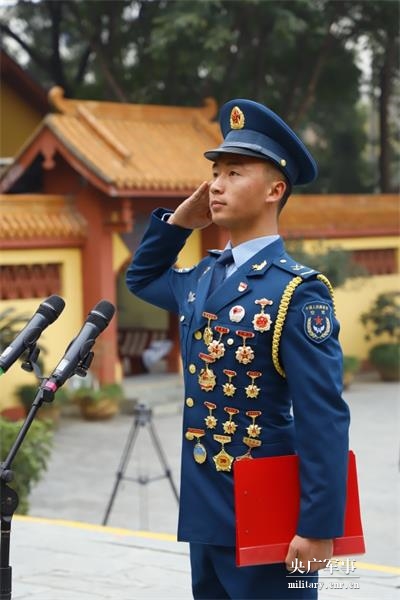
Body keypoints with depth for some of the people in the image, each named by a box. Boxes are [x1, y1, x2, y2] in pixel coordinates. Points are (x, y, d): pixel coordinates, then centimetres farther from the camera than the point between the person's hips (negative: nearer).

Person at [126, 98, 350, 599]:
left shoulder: (298, 292, -15)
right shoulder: (203, 279, 9)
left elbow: (324, 420, -18)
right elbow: (142, 277, 30)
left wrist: (319, 529, -22)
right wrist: (182, 219, 12)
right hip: (205, 515, 8)